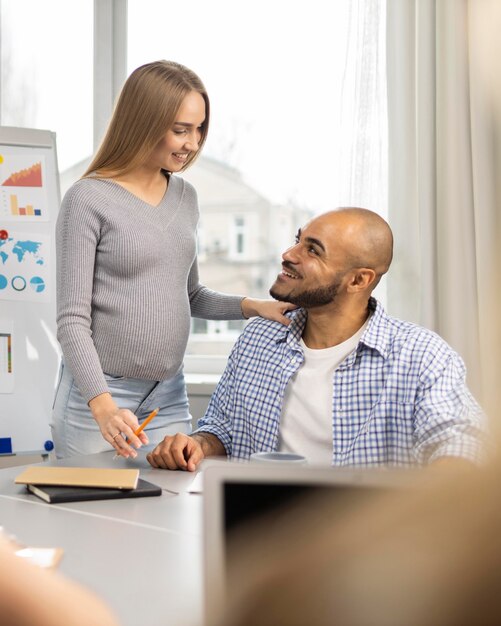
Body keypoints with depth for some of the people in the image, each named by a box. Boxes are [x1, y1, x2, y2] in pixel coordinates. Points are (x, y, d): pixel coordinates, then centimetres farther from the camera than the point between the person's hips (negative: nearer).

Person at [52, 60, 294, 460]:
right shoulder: (89, 200, -10)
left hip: (170, 400, 5)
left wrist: (251, 307, 2)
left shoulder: (185, 198, 8)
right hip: (98, 399, -5)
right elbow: (72, 320, -13)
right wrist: (102, 404, -25)